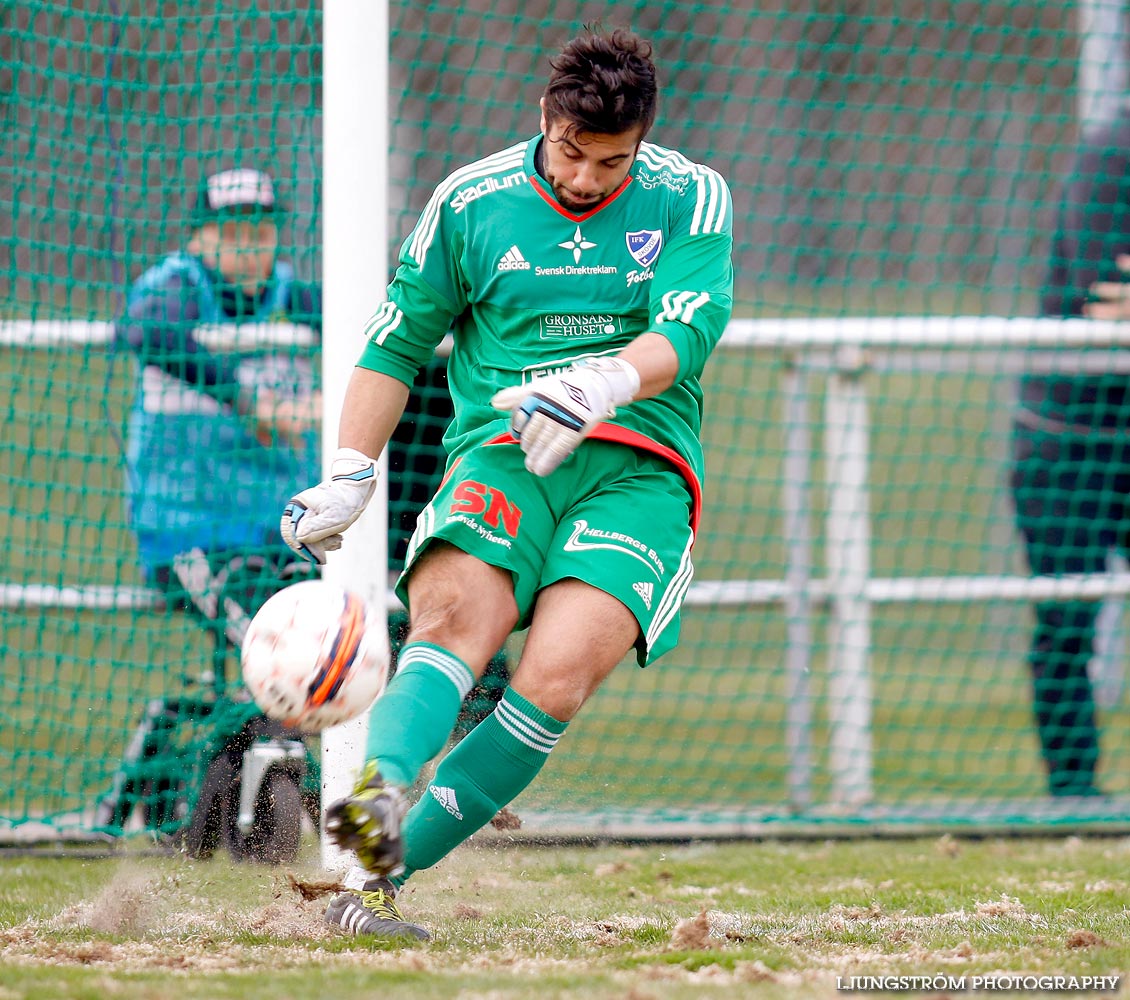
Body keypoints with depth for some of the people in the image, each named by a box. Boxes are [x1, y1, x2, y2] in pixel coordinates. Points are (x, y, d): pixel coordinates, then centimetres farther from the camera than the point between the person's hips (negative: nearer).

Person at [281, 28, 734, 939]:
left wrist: (604, 386, -30)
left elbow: (687, 332, -9)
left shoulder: (689, 200, 6)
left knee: (554, 681, -25)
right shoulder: (470, 204, 9)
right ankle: (376, 797, -56)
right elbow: (397, 345, 17)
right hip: (502, 455, 1)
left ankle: (383, 871, -25)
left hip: (640, 465, -1)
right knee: (452, 618, -31)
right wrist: (348, 479, 9)